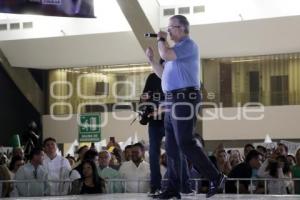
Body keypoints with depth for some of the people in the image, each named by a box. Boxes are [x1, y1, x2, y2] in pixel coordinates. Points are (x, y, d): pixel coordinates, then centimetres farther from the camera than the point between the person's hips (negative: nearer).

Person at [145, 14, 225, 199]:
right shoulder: (178, 49, 23)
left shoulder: (189, 45, -10)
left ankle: (216, 178, -7)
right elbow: (163, 74, 26)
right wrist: (151, 59, 12)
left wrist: (161, 39, -4)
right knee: (171, 146, 7)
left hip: (184, 101, -10)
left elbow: (165, 54, -24)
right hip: (174, 102, 10)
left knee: (186, 144, -13)